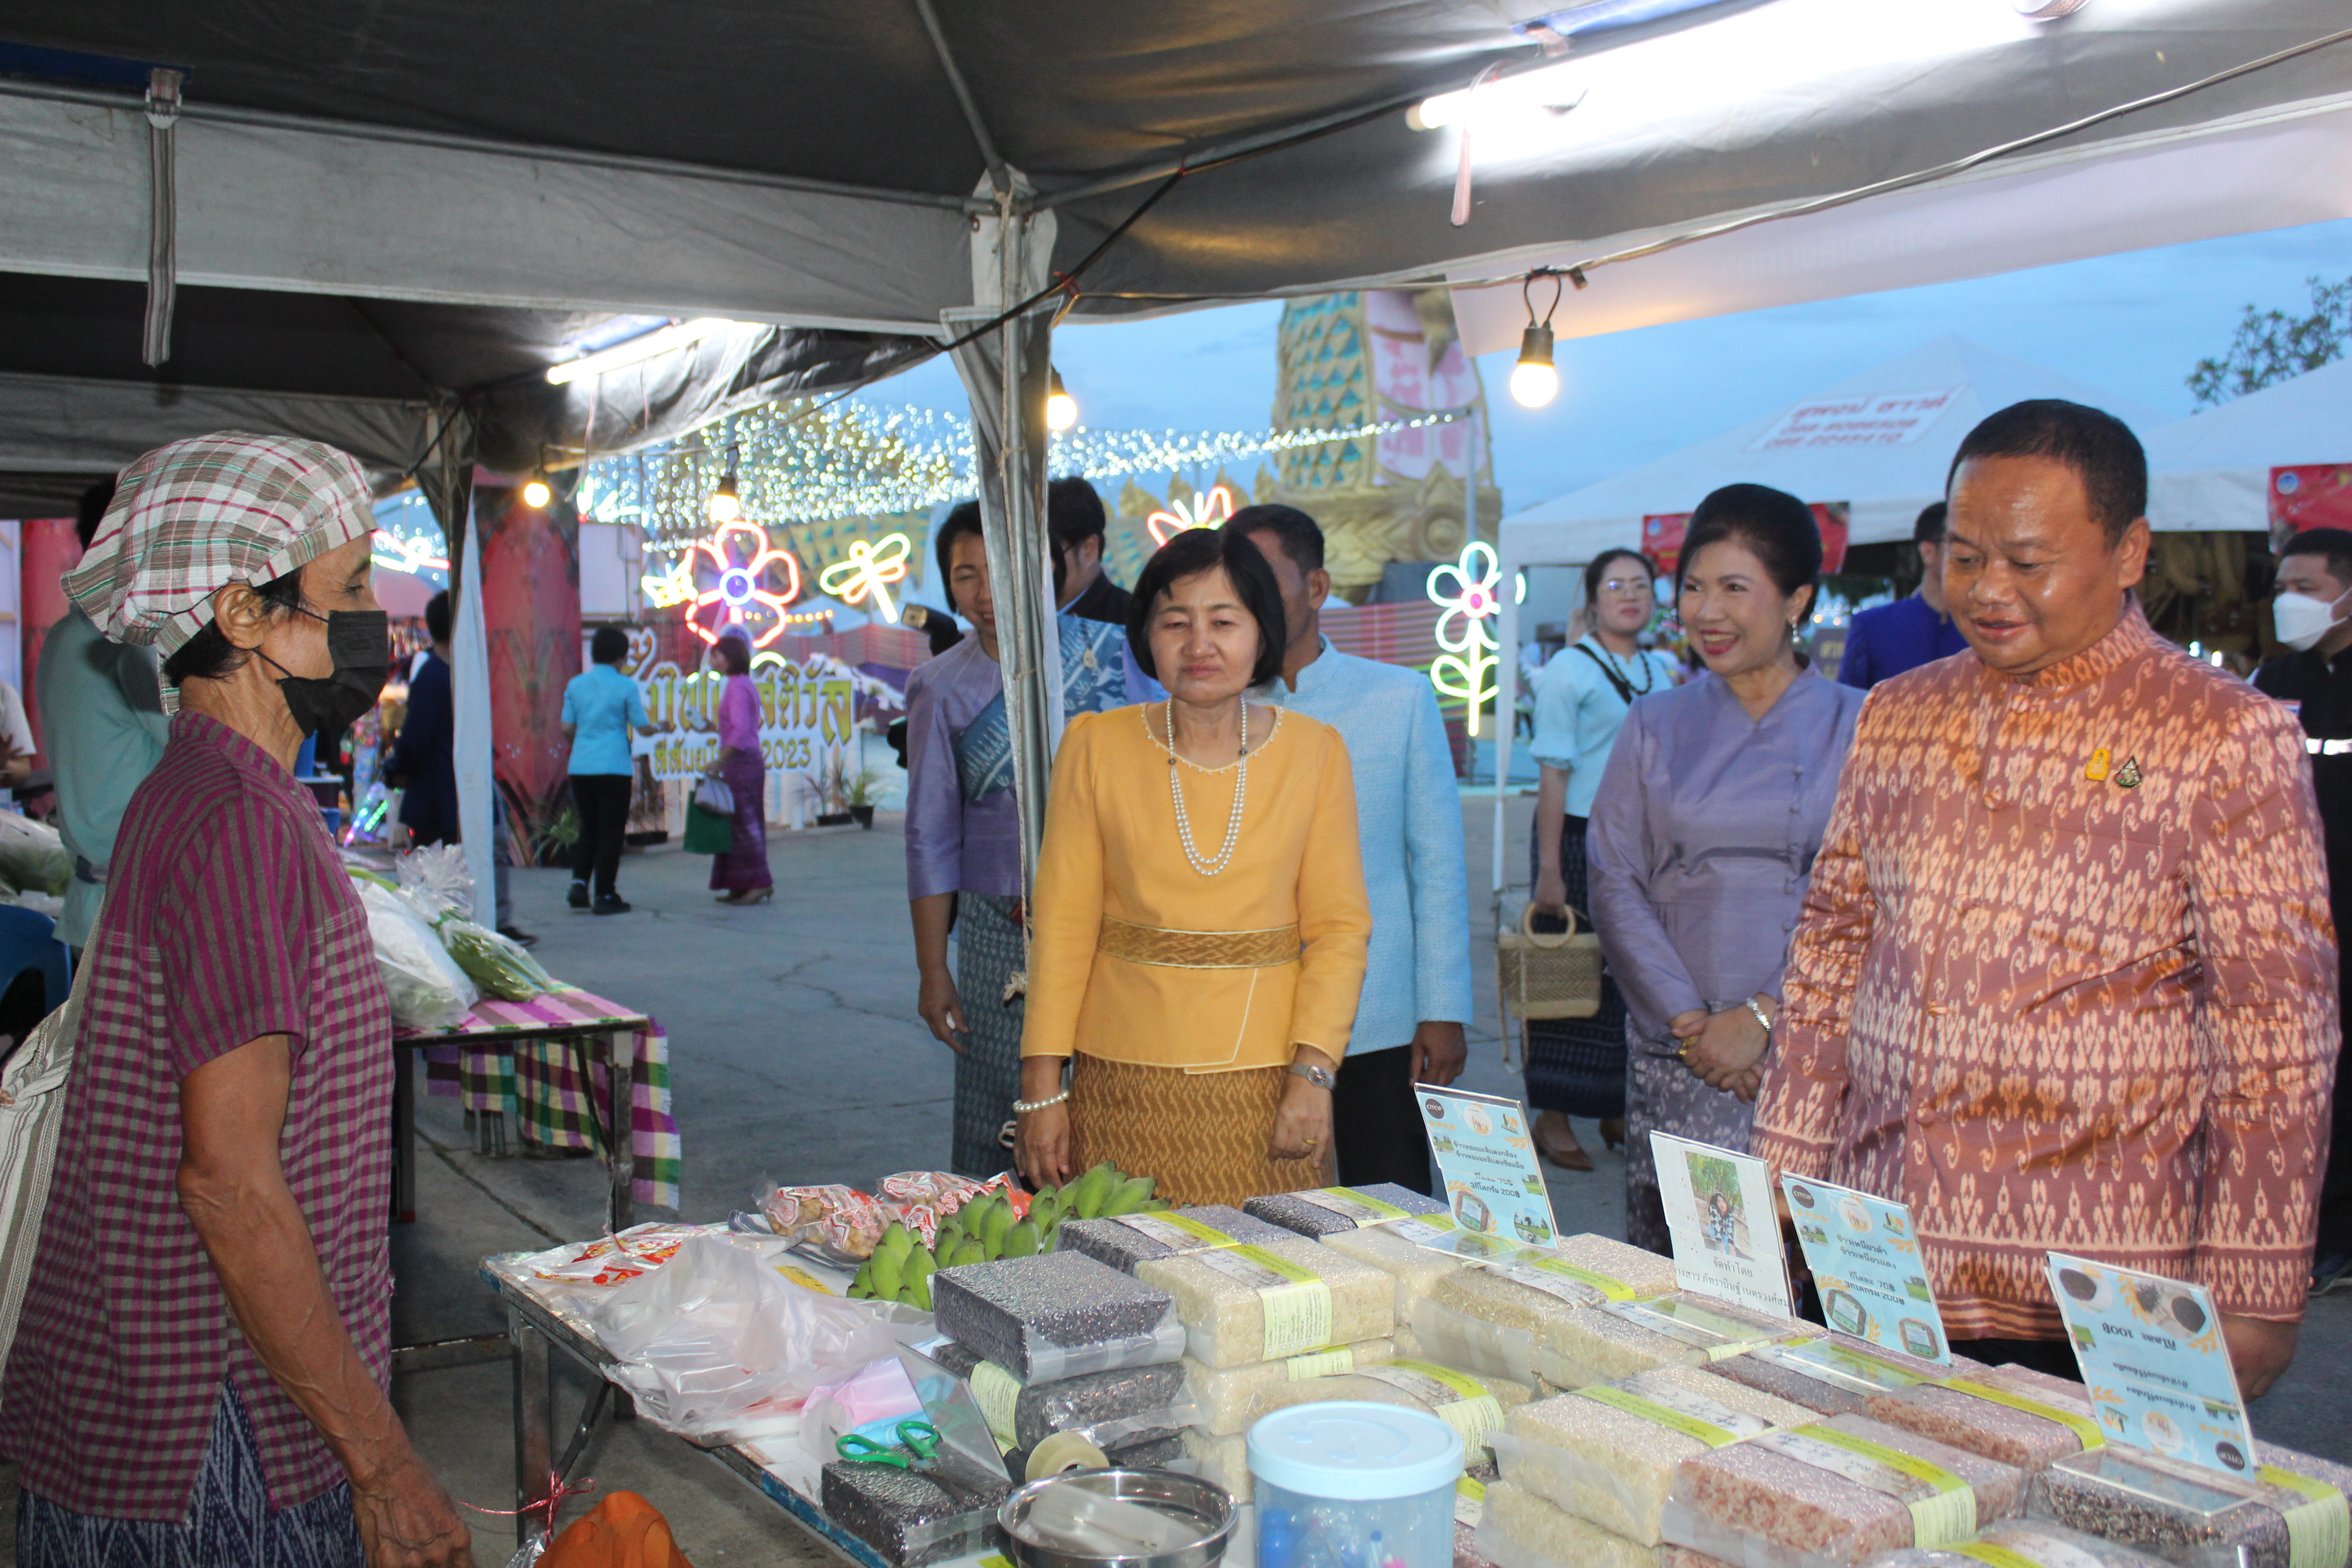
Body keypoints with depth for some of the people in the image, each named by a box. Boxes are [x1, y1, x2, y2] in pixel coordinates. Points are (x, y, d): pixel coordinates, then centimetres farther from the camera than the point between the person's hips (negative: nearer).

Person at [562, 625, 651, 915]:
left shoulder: (575, 684, 6)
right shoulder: (626, 686, -5)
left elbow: (567, 729, 7)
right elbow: (642, 726, -2)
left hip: (580, 768, 4)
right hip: (614, 768, -4)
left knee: (588, 829, 17)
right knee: (611, 832, 3)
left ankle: (579, 882, 3)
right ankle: (605, 896, 4)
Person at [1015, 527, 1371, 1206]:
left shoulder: (1315, 753, 3)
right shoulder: (1096, 747, 2)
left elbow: (1340, 925, 2)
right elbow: (1063, 924, 3)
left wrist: (1313, 1071, -9)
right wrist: (1042, 1087, -1)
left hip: (1266, 1085, 0)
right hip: (1126, 1080, 0)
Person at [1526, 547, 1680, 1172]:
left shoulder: (1664, 671, 12)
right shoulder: (1569, 670, -6)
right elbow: (1554, 774, -11)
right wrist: (1549, 869, -15)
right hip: (1582, 836, -5)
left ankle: (1619, 1111, 19)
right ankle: (1553, 1119, 7)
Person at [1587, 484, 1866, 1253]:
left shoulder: (1859, 727, 1)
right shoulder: (1654, 726, 10)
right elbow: (1614, 884, 4)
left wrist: (1764, 1016, -13)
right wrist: (1690, 1020, -7)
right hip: (1674, 1056, 2)